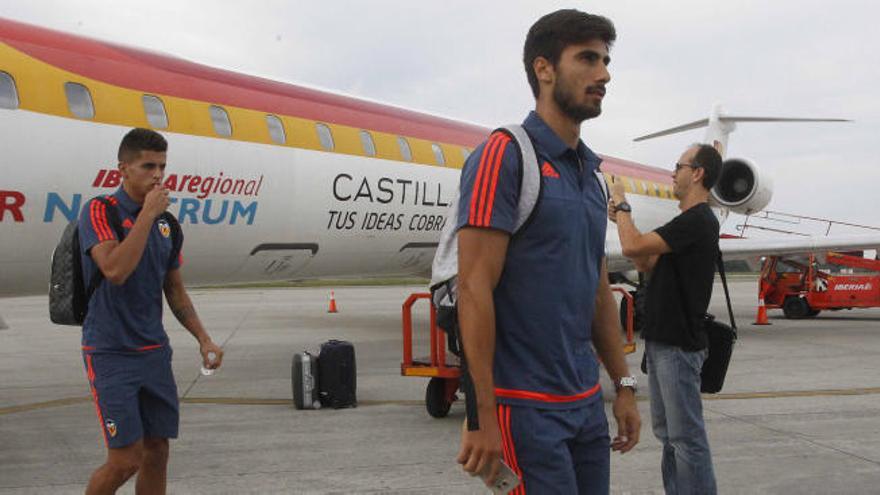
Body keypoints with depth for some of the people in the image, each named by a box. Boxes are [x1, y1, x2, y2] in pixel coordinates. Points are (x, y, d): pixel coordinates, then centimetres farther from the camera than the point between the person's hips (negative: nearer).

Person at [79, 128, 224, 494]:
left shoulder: (167, 224, 9)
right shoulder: (99, 212, -9)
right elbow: (115, 269, -26)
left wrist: (203, 339, 9)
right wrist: (148, 214, -20)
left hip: (155, 352, 6)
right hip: (111, 353, -6)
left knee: (157, 454, 8)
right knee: (126, 459, -9)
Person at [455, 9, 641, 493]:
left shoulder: (589, 174, 14)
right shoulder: (504, 156, -11)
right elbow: (473, 289, -17)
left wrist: (623, 386, 17)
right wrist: (482, 417, -19)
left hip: (586, 401, 8)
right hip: (526, 405, -8)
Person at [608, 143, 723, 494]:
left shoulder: (698, 221, -16)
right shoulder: (686, 221, 16)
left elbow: (633, 247, -24)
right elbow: (646, 264, 19)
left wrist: (622, 204, -8)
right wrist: (621, 218, 10)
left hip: (679, 346, -10)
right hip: (661, 340, 10)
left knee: (686, 437, -4)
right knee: (666, 431, 15)